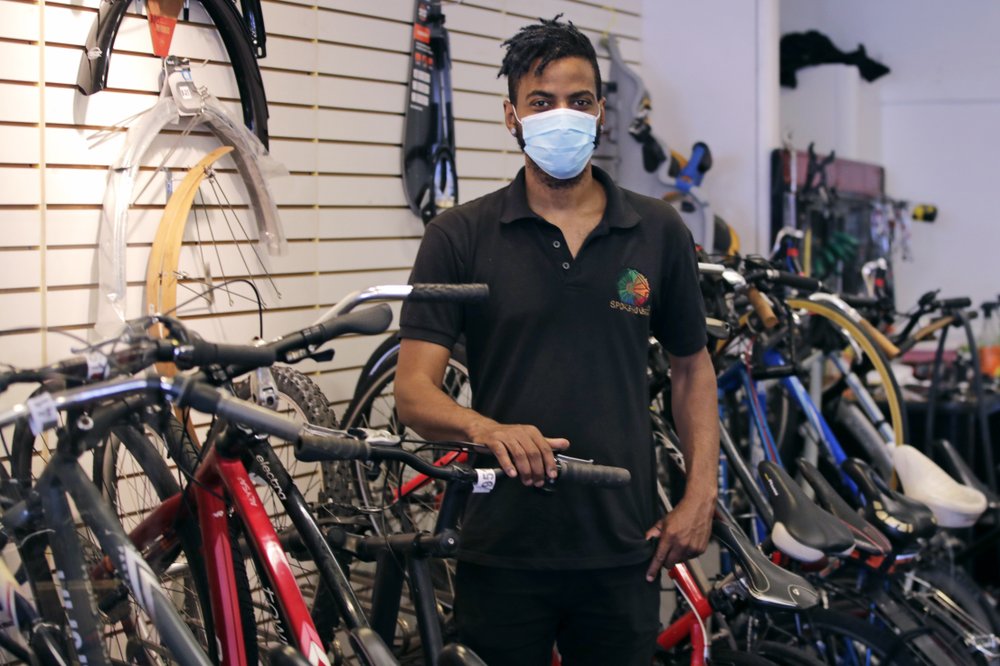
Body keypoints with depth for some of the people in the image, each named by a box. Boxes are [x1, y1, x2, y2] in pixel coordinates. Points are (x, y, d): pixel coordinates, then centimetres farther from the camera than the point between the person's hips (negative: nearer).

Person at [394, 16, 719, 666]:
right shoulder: (460, 236, -3)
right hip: (503, 547, -1)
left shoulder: (659, 232, 3)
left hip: (623, 546, 2)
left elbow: (692, 367, 12)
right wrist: (486, 428, -30)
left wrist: (701, 494, 1)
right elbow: (414, 391, -9)